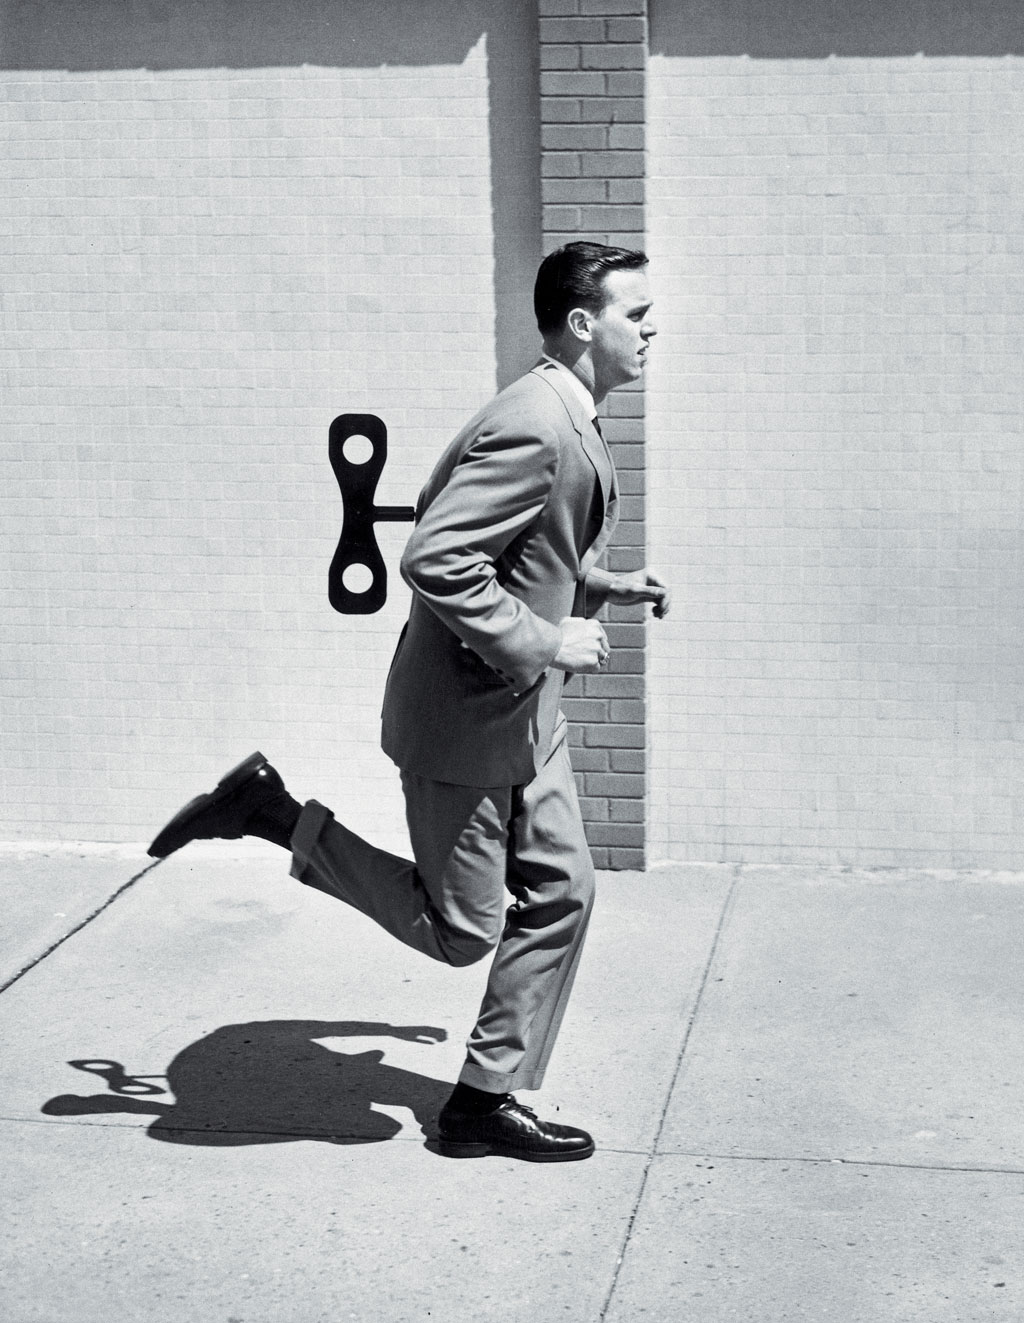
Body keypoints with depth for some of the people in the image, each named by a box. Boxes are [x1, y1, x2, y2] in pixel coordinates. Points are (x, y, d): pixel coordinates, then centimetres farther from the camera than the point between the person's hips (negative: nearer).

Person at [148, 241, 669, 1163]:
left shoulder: (567, 423, 9)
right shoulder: (534, 429, -25)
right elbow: (435, 562, -30)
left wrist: (602, 586, 11)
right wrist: (542, 642, -24)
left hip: (525, 711, 10)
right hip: (466, 713, -10)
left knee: (560, 894, 10)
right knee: (458, 931, 2)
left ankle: (489, 1101, 19)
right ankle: (274, 813, 10)